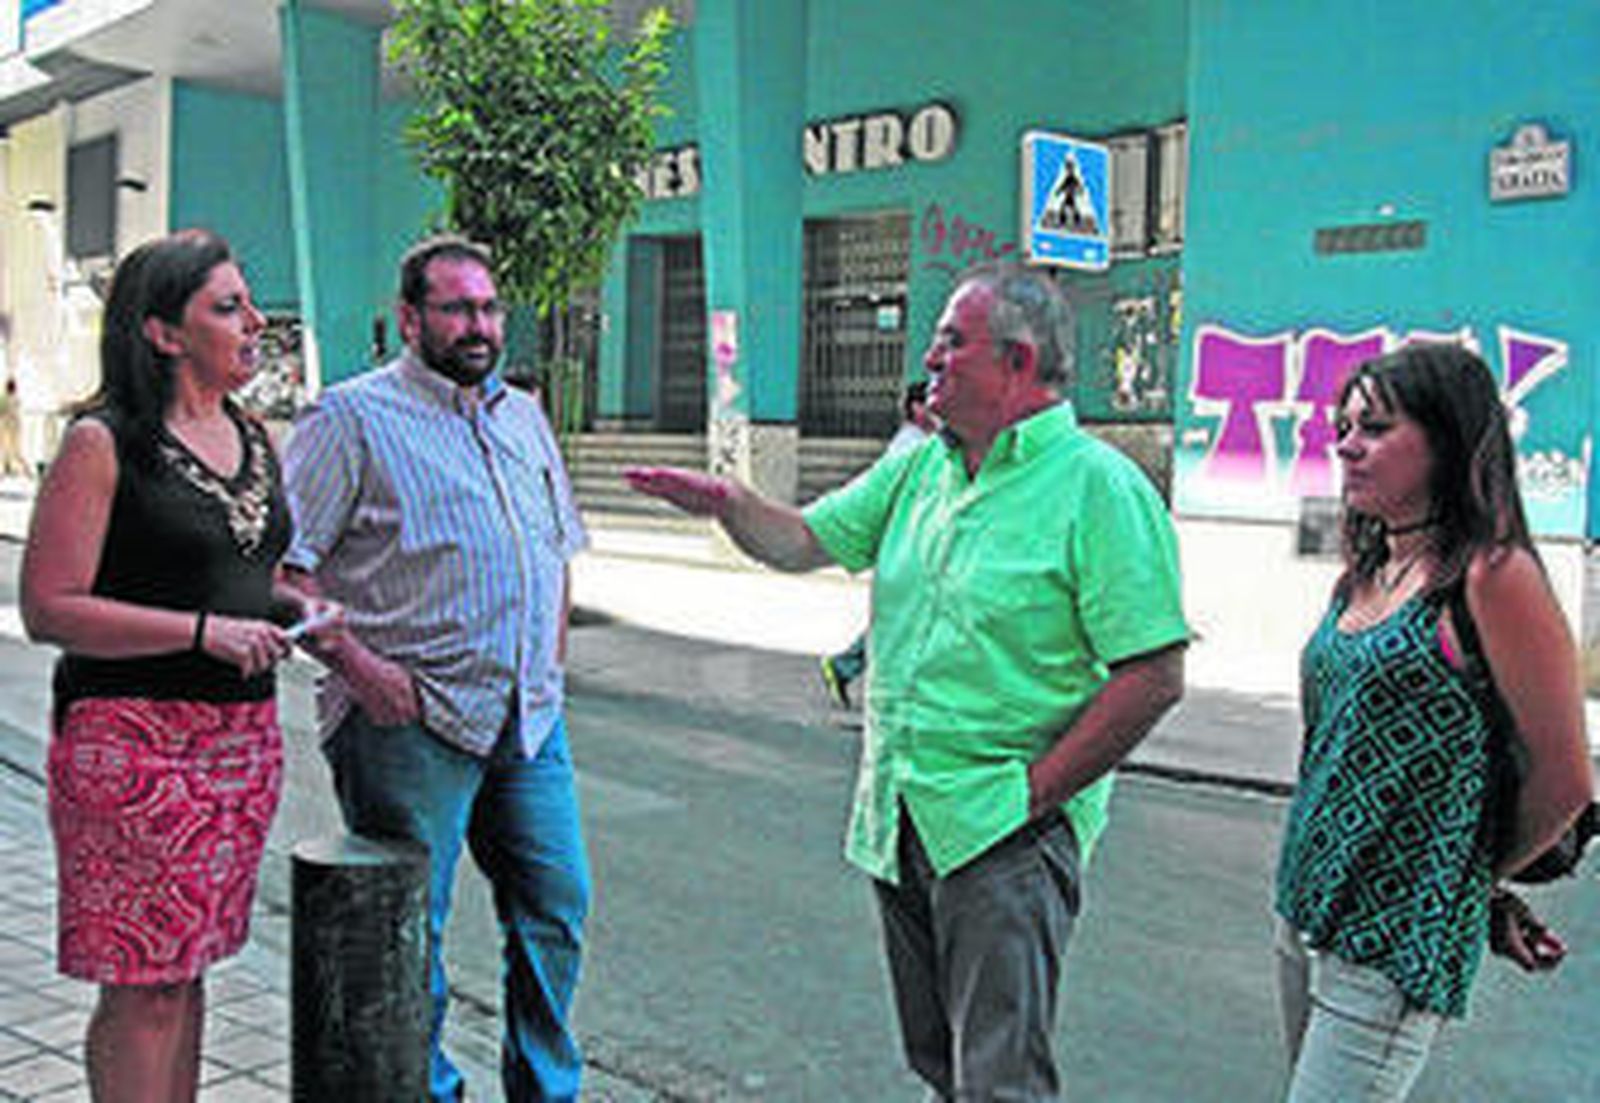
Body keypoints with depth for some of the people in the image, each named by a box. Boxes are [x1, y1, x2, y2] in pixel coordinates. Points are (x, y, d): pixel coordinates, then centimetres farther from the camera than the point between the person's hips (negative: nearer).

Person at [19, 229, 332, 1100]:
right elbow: (47, 608, -14)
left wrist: (291, 605, 5)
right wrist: (205, 631, -20)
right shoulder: (104, 444, -10)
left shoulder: (253, 440, 13)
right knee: (145, 984, -2)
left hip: (243, 733, 7)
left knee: (189, 965, 15)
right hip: (133, 738, -7)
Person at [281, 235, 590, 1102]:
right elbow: (285, 560, -9)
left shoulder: (524, 418, 17)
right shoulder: (352, 418, -4)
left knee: (556, 906, 11)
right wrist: (354, 660, -17)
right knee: (407, 928, 2)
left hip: (528, 717, 7)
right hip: (410, 719, -6)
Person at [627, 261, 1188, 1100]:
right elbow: (805, 542, 15)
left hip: (1003, 834, -7)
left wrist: (1032, 794, -16)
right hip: (896, 821, 7)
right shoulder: (919, 469, 11)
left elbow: (1153, 676, -16)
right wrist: (726, 502, -5)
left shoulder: (1100, 488, -13)